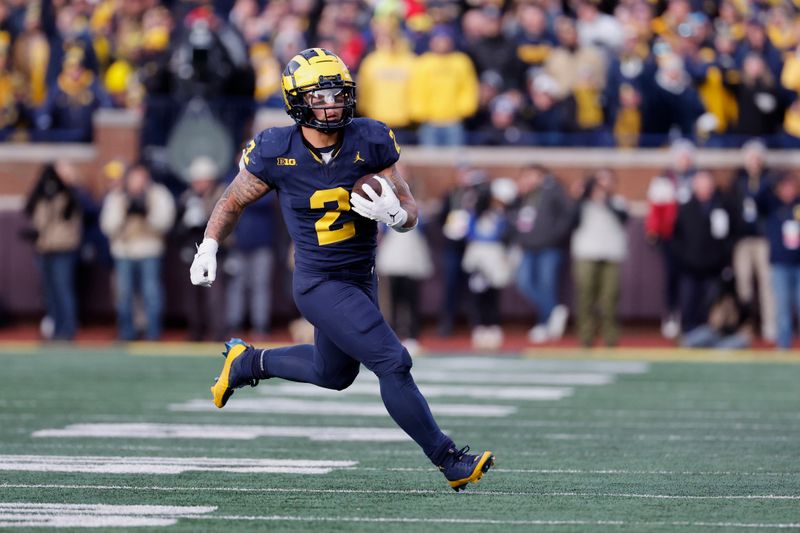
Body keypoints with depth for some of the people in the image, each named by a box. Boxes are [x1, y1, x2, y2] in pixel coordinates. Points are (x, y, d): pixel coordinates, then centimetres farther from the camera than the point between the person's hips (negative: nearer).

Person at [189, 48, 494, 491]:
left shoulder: (369, 143, -9)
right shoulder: (276, 153, -15)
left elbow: (410, 210, -4)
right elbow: (233, 202, 5)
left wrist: (395, 214, -26)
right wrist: (209, 247, 6)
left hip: (361, 279, 6)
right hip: (319, 284, -6)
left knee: (333, 374, 25)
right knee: (393, 363, -14)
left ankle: (249, 361, 47)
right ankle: (450, 462, -5)